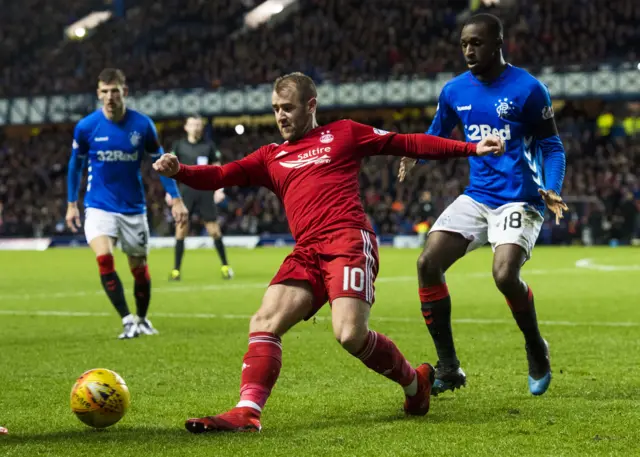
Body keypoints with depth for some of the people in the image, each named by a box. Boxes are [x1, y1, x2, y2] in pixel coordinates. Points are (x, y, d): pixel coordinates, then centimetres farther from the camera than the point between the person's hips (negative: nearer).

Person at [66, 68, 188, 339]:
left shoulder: (143, 125, -8)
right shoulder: (86, 126, -8)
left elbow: (159, 161, 4)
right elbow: (76, 164, 8)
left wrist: (176, 199, -1)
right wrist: (72, 203, 9)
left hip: (134, 208, 1)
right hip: (99, 206, -1)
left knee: (139, 267, 9)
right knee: (104, 259, -22)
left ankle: (142, 320, 33)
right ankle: (127, 321, -17)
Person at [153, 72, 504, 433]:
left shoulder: (343, 133, 14)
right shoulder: (272, 157, 24)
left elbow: (407, 144, 15)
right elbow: (221, 176, 12)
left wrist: (471, 148, 11)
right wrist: (178, 171, -8)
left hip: (349, 240, -5)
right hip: (306, 253, 5)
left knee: (350, 334, -20)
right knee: (264, 323, -12)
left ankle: (415, 382, 5)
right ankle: (247, 411, -15)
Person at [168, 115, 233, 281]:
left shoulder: (209, 146, 4)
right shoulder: (179, 145, 5)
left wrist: (219, 189, -4)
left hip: (205, 192, 0)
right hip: (185, 191, 0)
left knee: (214, 230, -1)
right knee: (181, 230, -4)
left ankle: (225, 266, 11)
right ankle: (176, 270, 2)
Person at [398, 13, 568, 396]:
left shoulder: (527, 89, -9)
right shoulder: (455, 91, 7)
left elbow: (551, 146, -3)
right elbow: (436, 135, 19)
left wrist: (552, 190, -20)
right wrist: (414, 155, -4)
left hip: (519, 200, -6)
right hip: (476, 197, 6)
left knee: (505, 275, -25)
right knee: (428, 263, -10)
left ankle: (537, 351, 6)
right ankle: (448, 368, 0)